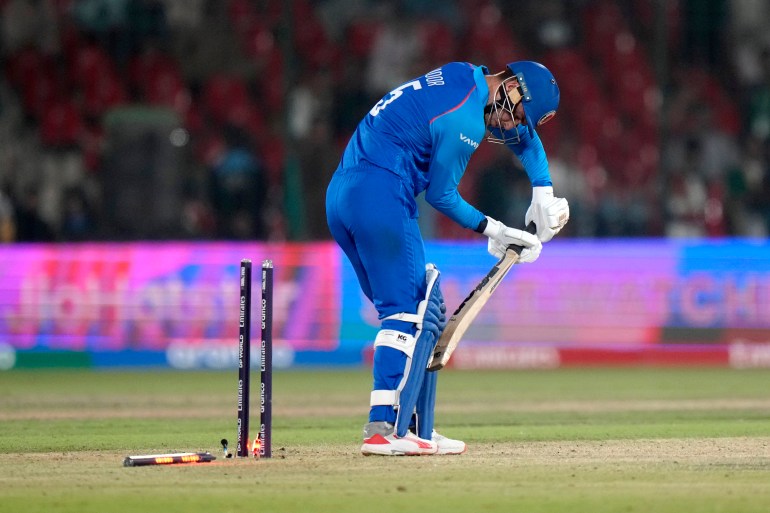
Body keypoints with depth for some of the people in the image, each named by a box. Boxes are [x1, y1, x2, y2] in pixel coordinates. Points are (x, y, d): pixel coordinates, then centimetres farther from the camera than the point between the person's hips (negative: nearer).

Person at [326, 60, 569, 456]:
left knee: (425, 313, 13)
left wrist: (543, 193, 19)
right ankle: (383, 429, -22)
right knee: (409, 312, -11)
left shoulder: (465, 77, 16)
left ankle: (416, 430, 12)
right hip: (380, 196, -10)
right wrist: (493, 230, 3)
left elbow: (524, 136, 29)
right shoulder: (465, 119, -15)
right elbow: (441, 195, -7)